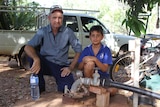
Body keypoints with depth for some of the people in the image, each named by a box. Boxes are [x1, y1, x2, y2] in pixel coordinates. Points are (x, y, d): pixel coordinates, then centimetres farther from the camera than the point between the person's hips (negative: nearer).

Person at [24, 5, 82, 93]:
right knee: (33, 55, -30)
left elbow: (78, 50, -1)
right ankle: (40, 88, -11)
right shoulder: (42, 31, -6)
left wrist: (71, 67, -9)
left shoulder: (68, 32, -5)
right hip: (45, 64, 1)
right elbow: (28, 47, -18)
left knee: (68, 88, -27)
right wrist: (36, 59, -39)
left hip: (61, 66, -1)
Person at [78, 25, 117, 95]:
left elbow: (105, 69, -14)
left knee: (113, 90, -28)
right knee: (90, 63, -30)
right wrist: (84, 61, -24)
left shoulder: (106, 50, -5)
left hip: (102, 77, 0)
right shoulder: (86, 50, 0)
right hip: (89, 76, 0)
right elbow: (79, 68, -3)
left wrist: (95, 59, -29)